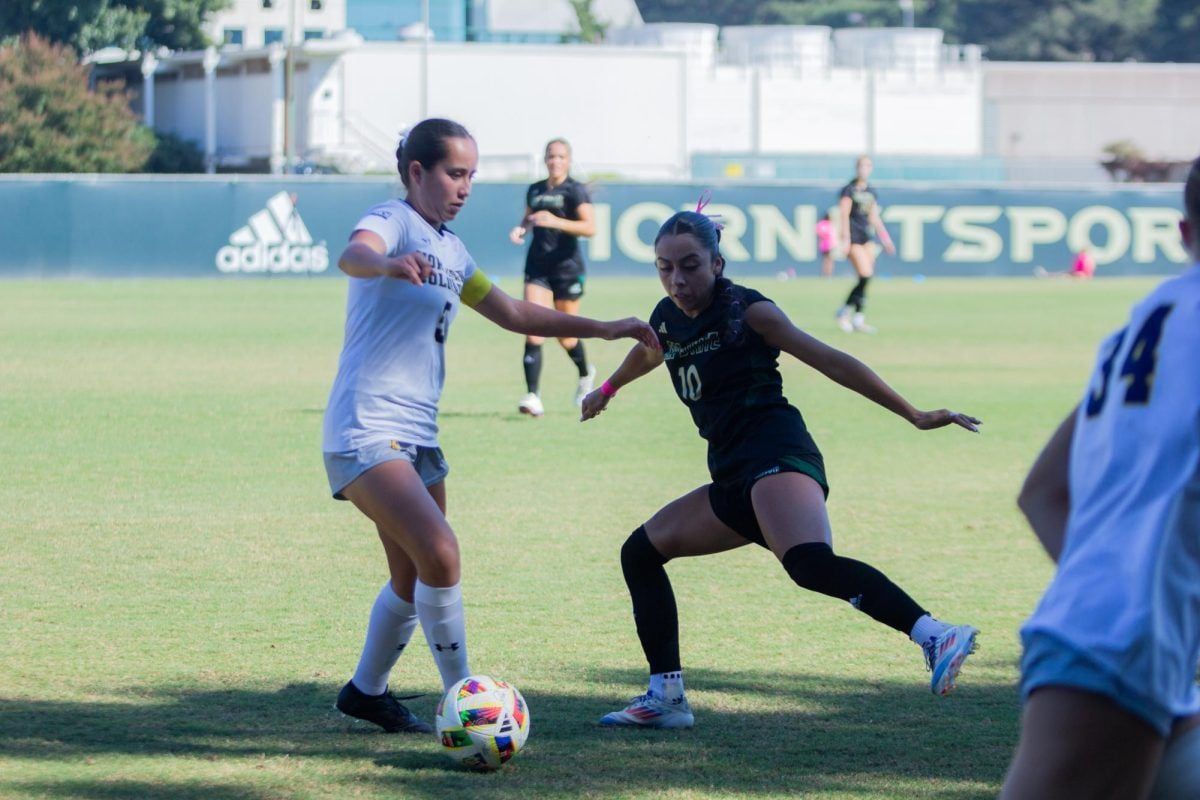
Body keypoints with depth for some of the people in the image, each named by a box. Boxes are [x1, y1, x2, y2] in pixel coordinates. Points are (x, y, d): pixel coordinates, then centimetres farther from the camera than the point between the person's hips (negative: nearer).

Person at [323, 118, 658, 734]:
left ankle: (366, 691, 32)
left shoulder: (449, 250, 17)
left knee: (415, 580, 13)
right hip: (367, 430, -9)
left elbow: (513, 314, 28)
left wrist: (604, 329, 24)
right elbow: (353, 255, -34)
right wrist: (387, 263, -58)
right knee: (439, 555, -21)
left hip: (417, 436, 9)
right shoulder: (393, 221, -9)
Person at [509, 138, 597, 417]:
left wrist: (556, 221, -30)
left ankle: (585, 374, 39)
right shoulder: (534, 191, 11)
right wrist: (520, 229, 4)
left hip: (567, 268, -4)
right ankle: (532, 396, -16)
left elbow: (590, 227, -18)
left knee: (566, 336, 6)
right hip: (537, 267, 4)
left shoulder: (574, 191, -6)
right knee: (534, 330, -13)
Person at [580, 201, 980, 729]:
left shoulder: (746, 311, -5)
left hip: (775, 456, -9)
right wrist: (608, 389, 63)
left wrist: (915, 416, -8)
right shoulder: (666, 320, 15)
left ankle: (934, 636, -50)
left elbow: (831, 362, -5)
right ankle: (666, 698, 16)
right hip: (734, 478, 9)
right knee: (640, 553, 16)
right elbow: (648, 353, 41)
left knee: (809, 562, -35)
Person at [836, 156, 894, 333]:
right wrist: (845, 239, -18)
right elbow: (844, 215, -10)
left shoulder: (871, 192, 15)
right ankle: (845, 311, -2)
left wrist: (885, 238, 17)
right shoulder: (849, 190, -4)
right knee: (865, 275, -16)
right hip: (853, 235, -7)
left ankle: (858, 319, 5)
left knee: (866, 278, 0)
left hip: (865, 237, 7)